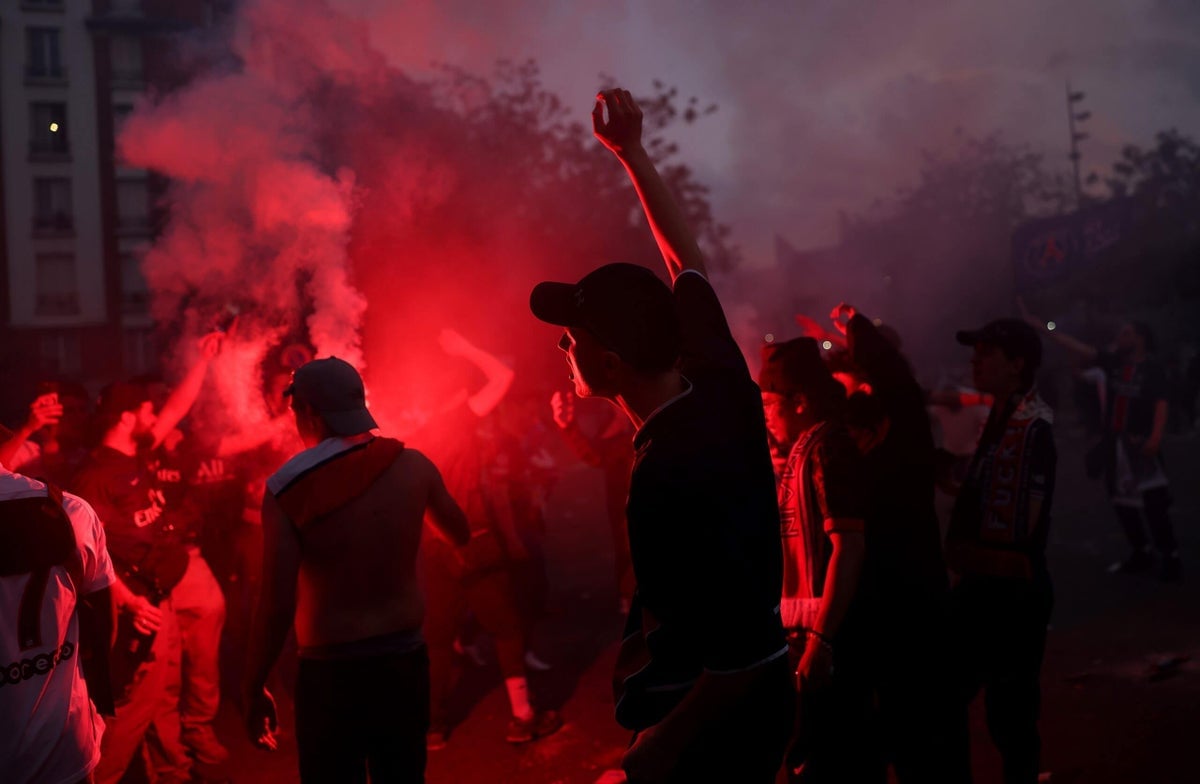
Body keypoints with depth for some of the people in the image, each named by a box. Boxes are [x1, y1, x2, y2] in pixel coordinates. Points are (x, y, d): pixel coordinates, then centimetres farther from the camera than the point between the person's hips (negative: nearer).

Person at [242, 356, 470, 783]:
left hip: (331, 672, -3)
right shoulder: (412, 464, -4)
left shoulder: (287, 489, -14)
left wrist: (254, 690, -4)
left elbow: (277, 606, -15)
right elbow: (460, 535, 13)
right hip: (405, 662, 4)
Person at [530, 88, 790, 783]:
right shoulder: (722, 388, -6)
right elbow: (687, 258, 10)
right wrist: (632, 152, 16)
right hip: (761, 701, 8)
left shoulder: (667, 480, -30)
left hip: (713, 724, -8)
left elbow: (747, 645, -29)